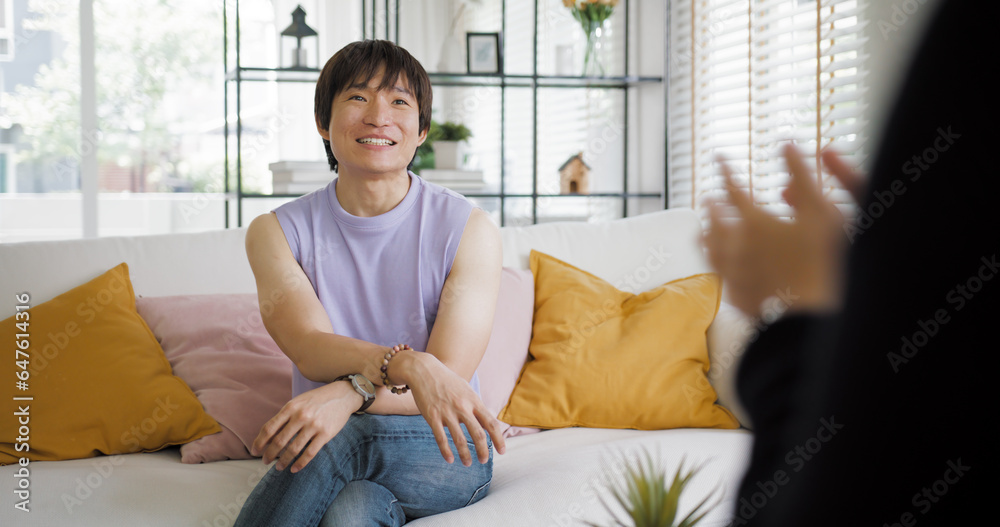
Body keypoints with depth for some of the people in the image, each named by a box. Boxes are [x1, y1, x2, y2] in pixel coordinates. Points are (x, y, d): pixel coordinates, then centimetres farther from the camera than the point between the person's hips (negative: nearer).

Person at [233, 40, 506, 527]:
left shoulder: (469, 230, -4)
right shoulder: (276, 232, 2)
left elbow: (446, 378, -11)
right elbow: (310, 350, -14)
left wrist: (350, 394, -32)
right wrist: (406, 364, -36)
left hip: (445, 454, 0)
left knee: (345, 462, -33)